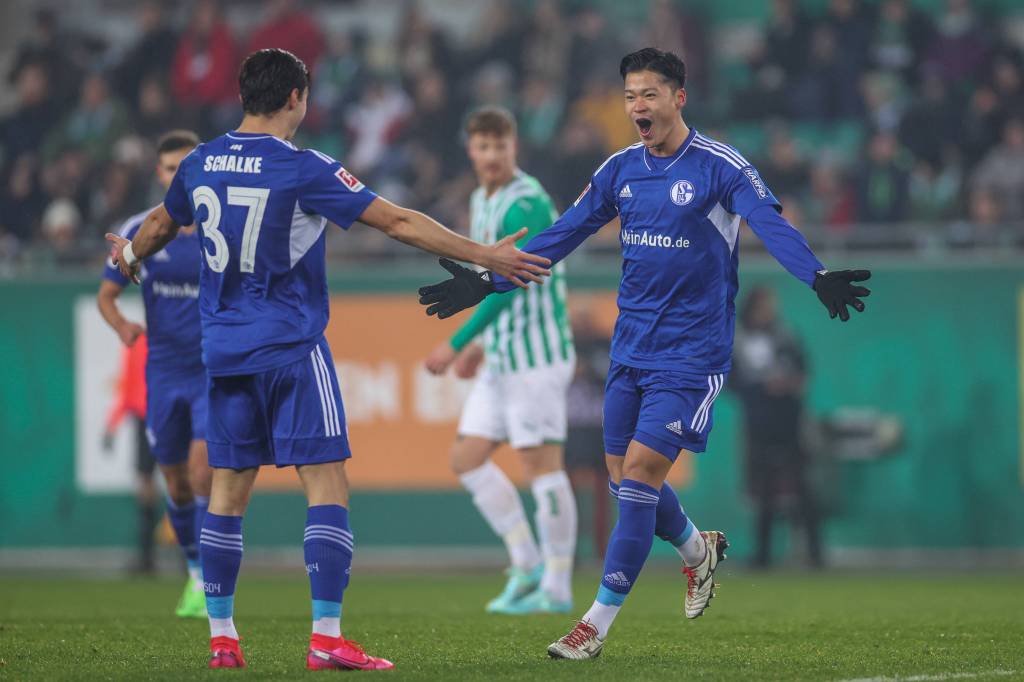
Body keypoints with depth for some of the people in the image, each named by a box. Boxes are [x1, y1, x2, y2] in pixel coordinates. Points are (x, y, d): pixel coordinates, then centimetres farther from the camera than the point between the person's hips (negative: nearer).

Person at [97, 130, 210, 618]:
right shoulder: (139, 232, -1)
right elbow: (106, 295, 4)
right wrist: (121, 325, -18)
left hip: (216, 371, -3)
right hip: (164, 371, 3)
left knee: (204, 469, -18)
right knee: (177, 482, 10)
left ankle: (208, 584, -14)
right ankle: (195, 573, 31)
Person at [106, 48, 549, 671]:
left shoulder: (200, 165, 6)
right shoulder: (301, 169, -11)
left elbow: (161, 226, 26)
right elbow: (400, 223, -11)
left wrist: (131, 256, 49)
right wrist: (484, 256, -5)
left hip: (225, 351, 6)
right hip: (292, 346, -6)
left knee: (228, 491, 10)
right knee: (328, 486, -4)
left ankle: (221, 637, 10)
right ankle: (327, 638, -11)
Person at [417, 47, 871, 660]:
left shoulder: (720, 167, -11)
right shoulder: (621, 169, 7)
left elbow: (772, 224, -24)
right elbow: (561, 237, 14)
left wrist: (818, 277, -41)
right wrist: (489, 282, 11)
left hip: (690, 354, -6)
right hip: (631, 349, 6)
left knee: (640, 473, -12)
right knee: (625, 480, 8)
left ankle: (597, 625, -5)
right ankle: (700, 550, 39)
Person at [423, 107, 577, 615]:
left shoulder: (526, 204, -16)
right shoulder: (482, 202, 14)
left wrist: (456, 344, -20)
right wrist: (482, 342, 24)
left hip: (536, 354, -10)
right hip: (502, 358, 10)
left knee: (541, 463, -6)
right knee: (467, 458, 7)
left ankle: (557, 588, -1)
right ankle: (527, 564, 13)